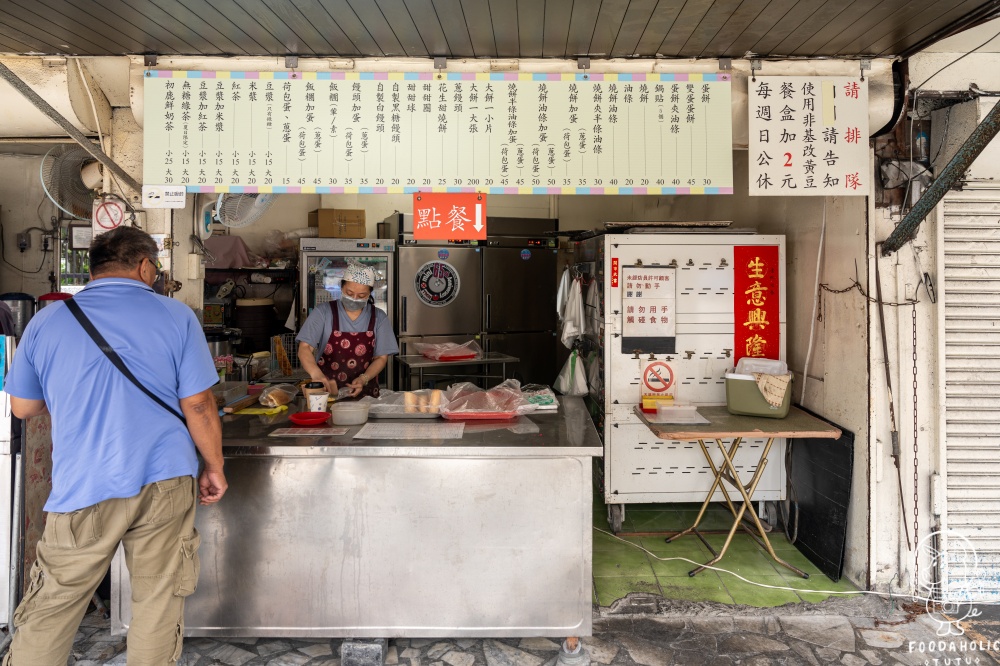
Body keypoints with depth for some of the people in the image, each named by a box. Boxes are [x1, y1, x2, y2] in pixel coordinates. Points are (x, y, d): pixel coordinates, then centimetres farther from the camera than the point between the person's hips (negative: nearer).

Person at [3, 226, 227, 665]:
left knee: (50, 609, 13)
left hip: (83, 490, 1)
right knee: (158, 603, 11)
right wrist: (214, 468, 7)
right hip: (164, 484, -1)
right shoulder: (176, 317, -2)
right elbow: (198, 405, -4)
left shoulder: (47, 321, 3)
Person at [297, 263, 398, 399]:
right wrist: (316, 374, -26)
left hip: (364, 394, 1)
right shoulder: (323, 313, -1)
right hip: (326, 392, -1)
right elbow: (305, 348, -7)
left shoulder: (379, 318, 4)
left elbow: (381, 357, 6)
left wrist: (363, 379, -11)